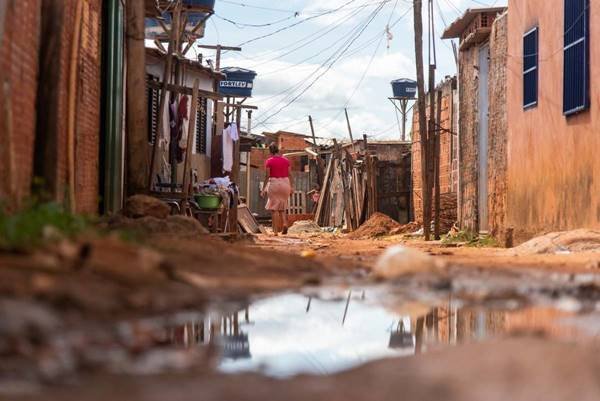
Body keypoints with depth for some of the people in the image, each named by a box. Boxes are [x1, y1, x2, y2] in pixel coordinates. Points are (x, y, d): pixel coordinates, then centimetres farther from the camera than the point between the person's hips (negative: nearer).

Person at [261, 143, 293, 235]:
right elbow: (289, 175, 5)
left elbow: (267, 176, -7)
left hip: (274, 183, -4)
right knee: (282, 207, 17)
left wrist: (263, 189, -2)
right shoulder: (286, 160, 5)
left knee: (274, 208, 3)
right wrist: (291, 186, 12)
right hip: (285, 183, 4)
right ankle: (285, 223, -7)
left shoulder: (269, 161, -5)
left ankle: (276, 231, 0)